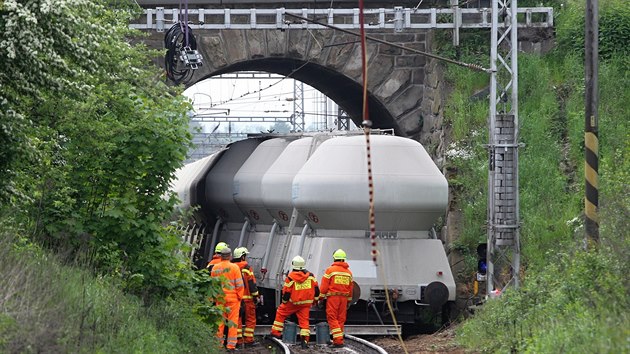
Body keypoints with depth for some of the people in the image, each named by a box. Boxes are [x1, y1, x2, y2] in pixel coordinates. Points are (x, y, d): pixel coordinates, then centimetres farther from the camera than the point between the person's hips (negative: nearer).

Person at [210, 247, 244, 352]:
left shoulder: (215, 268, 2)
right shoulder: (234, 267, -9)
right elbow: (239, 284, -8)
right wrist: (240, 296, 3)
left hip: (219, 298, 3)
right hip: (232, 298, -3)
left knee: (220, 321, 12)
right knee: (232, 321, 1)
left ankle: (218, 343, 15)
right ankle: (231, 344, -2)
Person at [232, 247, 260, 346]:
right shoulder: (246, 268, -9)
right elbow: (252, 283, -10)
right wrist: (255, 296, -4)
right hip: (247, 297, -5)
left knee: (237, 319, 8)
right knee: (250, 319, 4)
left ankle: (238, 339, 6)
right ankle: (248, 339, 0)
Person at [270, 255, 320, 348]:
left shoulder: (290, 277, -12)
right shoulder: (310, 275, -1)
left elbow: (286, 292, -8)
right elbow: (316, 289, 4)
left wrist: (284, 301, 9)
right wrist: (315, 299, 19)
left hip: (293, 302, -3)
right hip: (306, 303, 3)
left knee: (281, 313, 16)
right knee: (304, 319, 5)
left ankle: (276, 332, 16)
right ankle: (305, 339, -6)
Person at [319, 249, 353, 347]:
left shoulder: (330, 270, -4)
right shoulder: (348, 272, 11)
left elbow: (324, 286, -6)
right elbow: (350, 288, 15)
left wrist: (321, 298, 0)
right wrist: (349, 301, 22)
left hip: (332, 297, -5)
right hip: (344, 298, 5)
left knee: (332, 318, -4)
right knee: (341, 319, 11)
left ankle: (338, 340, -16)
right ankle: (339, 340, 13)